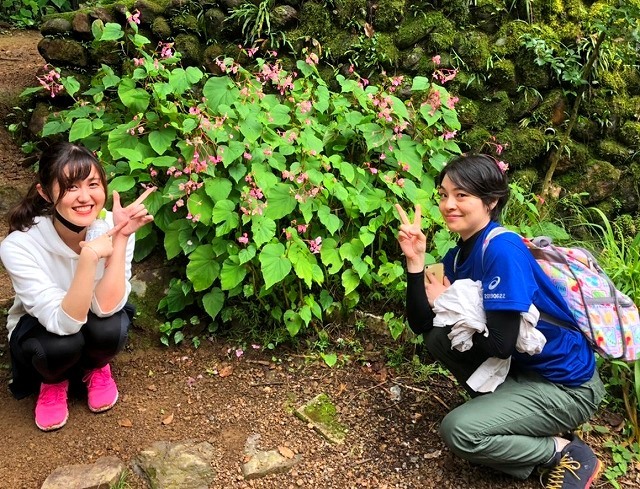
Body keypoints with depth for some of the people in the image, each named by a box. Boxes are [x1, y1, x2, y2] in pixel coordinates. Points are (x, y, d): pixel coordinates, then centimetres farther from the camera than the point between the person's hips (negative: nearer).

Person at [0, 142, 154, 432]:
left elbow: (105, 306, -31)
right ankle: (53, 382, 3)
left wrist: (121, 239, -39)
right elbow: (64, 322, -36)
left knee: (110, 330, -32)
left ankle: (95, 368, 5)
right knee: (60, 344, -35)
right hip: (40, 328, -1)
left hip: (96, 323, 2)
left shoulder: (111, 226, -25)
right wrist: (89, 256, -48)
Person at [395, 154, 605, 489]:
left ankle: (566, 453, 1)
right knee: (437, 338, 1)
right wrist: (415, 261, -11)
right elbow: (421, 325, -1)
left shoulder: (503, 250, -25)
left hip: (566, 385, -8)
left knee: (458, 430, -18)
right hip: (522, 369, 8)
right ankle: (501, 409, 10)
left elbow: (499, 343, -27)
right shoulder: (458, 256, 1)